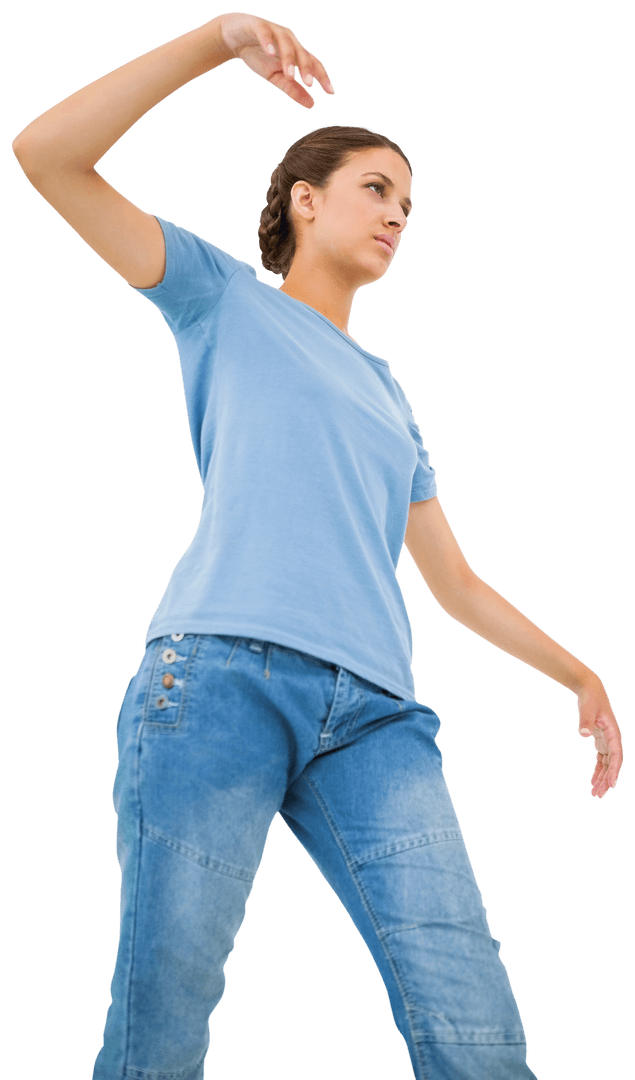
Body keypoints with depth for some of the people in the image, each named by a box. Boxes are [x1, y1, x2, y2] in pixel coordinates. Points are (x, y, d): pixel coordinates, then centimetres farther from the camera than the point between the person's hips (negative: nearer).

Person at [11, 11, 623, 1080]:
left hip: (374, 709, 5)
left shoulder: (391, 397, 34)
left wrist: (579, 675, 29)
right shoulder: (225, 297, 21)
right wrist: (221, 37, 5)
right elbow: (47, 154, 10)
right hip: (223, 669, -4)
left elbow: (455, 579, 36)